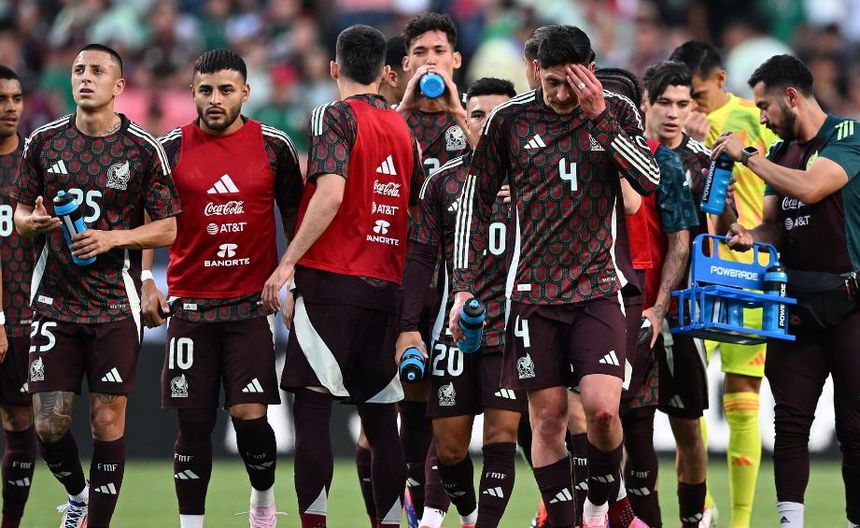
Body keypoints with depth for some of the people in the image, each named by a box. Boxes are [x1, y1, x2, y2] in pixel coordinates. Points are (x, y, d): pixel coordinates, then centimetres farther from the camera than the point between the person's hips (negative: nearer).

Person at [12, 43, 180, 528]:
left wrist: (114, 238, -16)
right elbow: (21, 213, 14)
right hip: (56, 301, 2)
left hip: (116, 302, -2)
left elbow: (167, 229, 0)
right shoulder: (44, 142, 5)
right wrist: (34, 221, -10)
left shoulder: (144, 149, -2)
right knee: (49, 424, -2)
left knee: (108, 420, -4)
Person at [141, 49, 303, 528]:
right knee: (194, 424, -1)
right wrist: (146, 283, 0)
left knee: (250, 415, -8)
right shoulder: (171, 148, 2)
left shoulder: (274, 146, 2)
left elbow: (295, 218, 9)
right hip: (190, 304, 1)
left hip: (254, 303, -1)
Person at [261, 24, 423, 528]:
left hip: (332, 281, -6)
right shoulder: (402, 128, 14)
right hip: (386, 289, 6)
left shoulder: (336, 117, -5)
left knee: (312, 409, -6)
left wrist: (288, 262, -15)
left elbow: (330, 194, -18)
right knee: (380, 418, 9)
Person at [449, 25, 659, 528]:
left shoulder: (618, 114, 2)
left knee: (602, 408, -15)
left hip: (597, 288, -1)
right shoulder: (510, 119, 1)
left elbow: (651, 181, -11)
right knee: (548, 417, 0)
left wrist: (598, 117, -16)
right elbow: (476, 202, 7)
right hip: (535, 292, 1)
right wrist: (464, 286, 3)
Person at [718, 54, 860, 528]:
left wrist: (745, 155, -13)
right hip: (796, 302, 6)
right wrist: (750, 236, -6)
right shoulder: (780, 153, 14)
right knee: (790, 420, 0)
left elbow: (810, 187, -22)